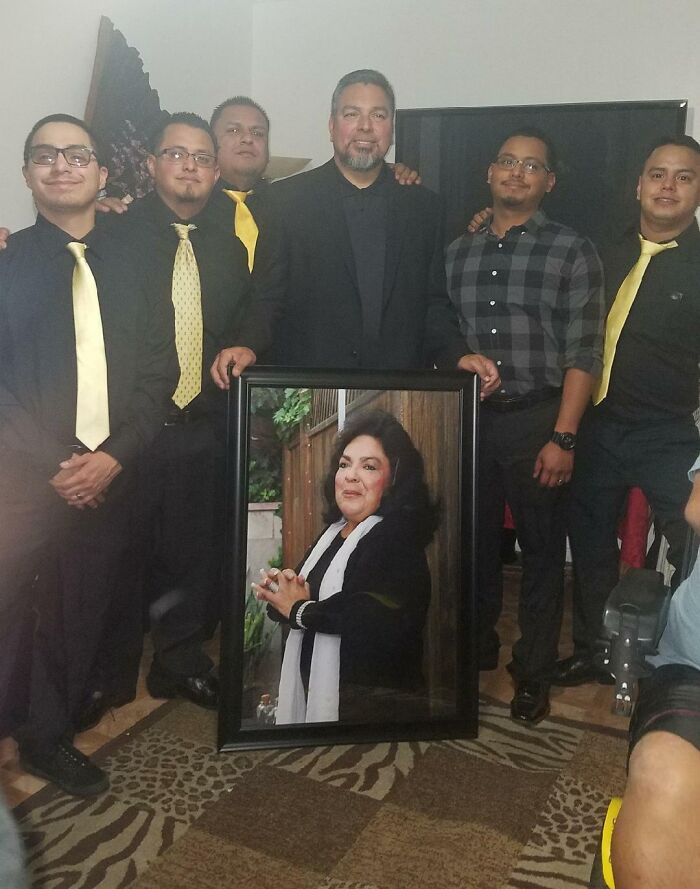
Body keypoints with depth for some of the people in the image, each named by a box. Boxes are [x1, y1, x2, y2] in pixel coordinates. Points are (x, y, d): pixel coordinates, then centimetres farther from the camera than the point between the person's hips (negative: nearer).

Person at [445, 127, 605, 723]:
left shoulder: (573, 253, -1)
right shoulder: (458, 253, 11)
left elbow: (583, 353, -7)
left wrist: (562, 437, -14)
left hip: (536, 420, -3)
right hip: (468, 418, 4)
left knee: (542, 551, 7)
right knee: (475, 542, 14)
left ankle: (533, 673, 24)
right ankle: (477, 648, 35)